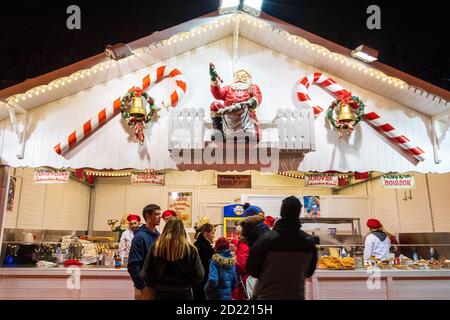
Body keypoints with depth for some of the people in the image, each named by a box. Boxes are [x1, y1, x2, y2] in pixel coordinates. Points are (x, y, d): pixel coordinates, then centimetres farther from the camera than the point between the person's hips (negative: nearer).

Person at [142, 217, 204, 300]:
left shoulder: (155, 248, -10)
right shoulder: (190, 249, -13)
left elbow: (147, 273, -4)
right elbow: (199, 275, -9)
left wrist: (155, 286, 13)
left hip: (161, 293, 2)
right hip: (183, 294, -1)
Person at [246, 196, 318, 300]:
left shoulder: (267, 238, -18)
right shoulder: (309, 241, -6)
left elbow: (252, 269, -8)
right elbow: (309, 272, 9)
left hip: (267, 295, -3)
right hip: (296, 295, 3)